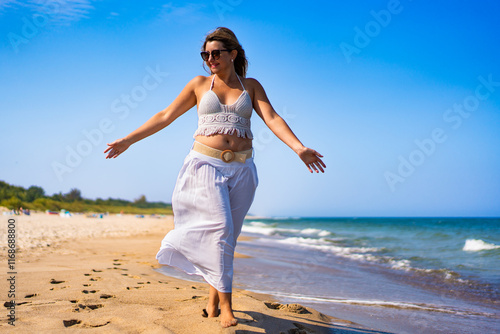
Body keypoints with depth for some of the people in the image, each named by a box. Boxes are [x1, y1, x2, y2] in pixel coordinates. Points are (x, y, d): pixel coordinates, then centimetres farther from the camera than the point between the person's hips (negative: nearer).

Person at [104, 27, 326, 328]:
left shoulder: (251, 86, 9)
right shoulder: (199, 85, 8)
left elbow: (272, 118, -4)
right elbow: (165, 116, 10)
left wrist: (299, 148, -21)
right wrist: (127, 140, 7)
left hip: (241, 168, 2)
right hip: (206, 163, -2)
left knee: (229, 234, 5)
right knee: (220, 227, -16)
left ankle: (213, 297, 18)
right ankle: (225, 304, -10)